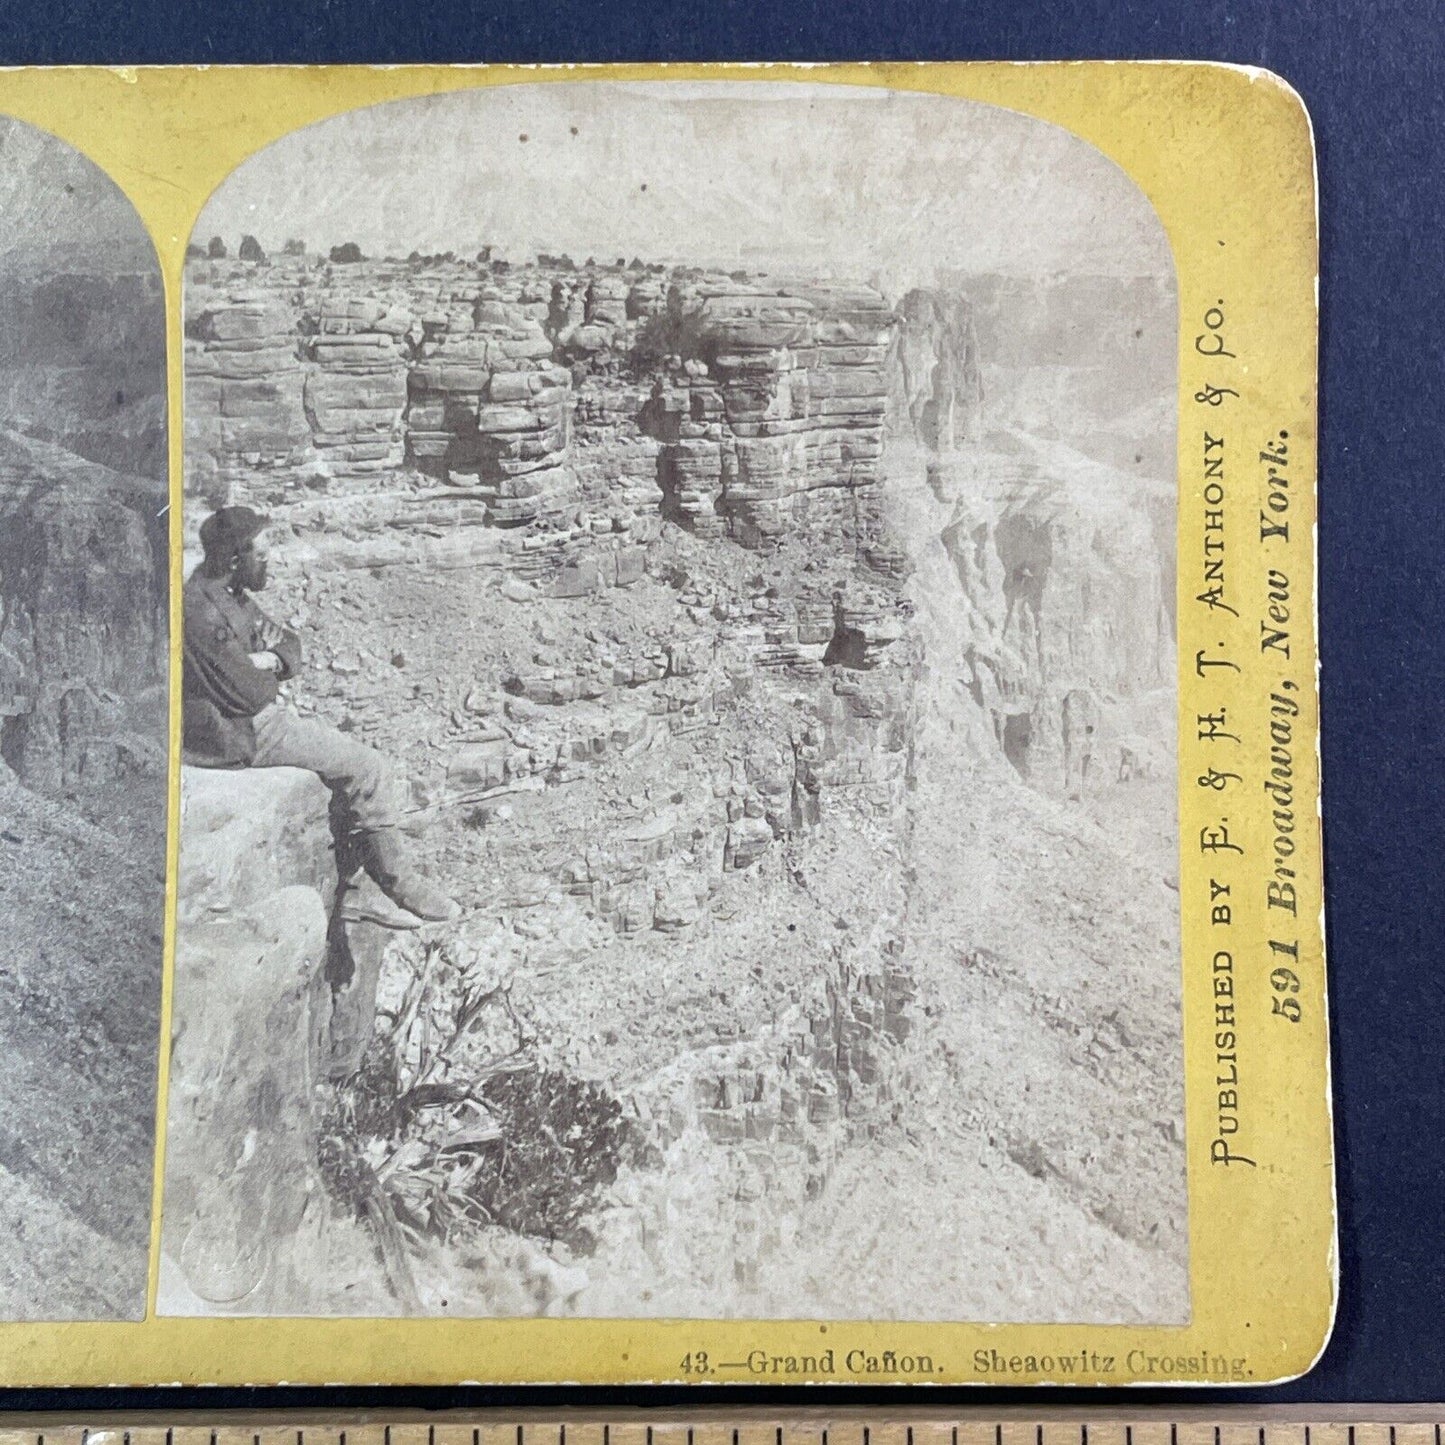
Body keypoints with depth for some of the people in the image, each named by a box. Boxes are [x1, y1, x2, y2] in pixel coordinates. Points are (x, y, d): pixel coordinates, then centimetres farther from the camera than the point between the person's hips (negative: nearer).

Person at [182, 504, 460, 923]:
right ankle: (398, 883, 1)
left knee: (362, 760, 10)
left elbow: (290, 643, 16)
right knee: (369, 770, -10)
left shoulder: (232, 595, 10)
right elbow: (252, 695, -25)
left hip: (261, 717, 11)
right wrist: (271, 679, -2)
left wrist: (271, 658, -8)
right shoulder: (201, 610, -23)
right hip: (243, 734, -11)